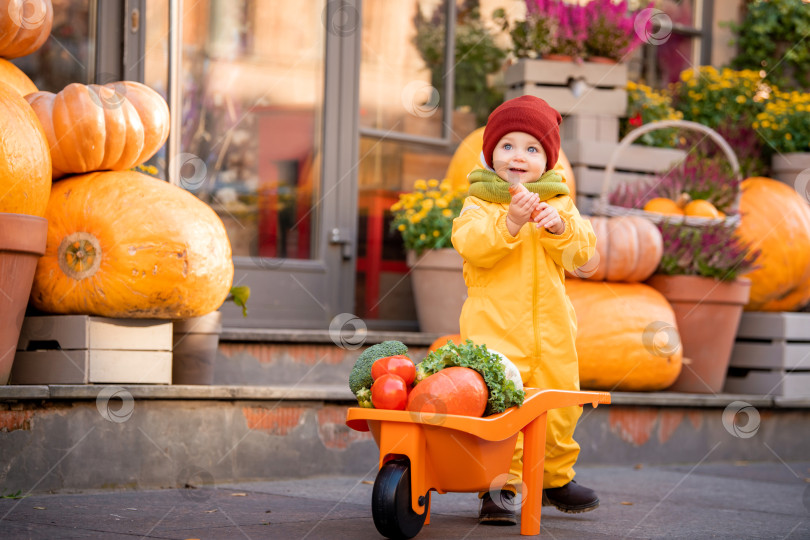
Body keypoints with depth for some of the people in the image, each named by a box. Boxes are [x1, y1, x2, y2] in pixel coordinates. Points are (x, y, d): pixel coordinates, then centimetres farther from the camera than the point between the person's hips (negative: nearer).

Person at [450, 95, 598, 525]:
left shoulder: (560, 203, 12)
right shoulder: (480, 202, 1)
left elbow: (581, 251, 1)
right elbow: (471, 245, -16)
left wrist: (559, 227, -19)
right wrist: (509, 222, -29)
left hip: (551, 329, 4)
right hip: (494, 325, -4)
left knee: (559, 403, 12)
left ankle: (555, 478, 31)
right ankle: (498, 487, -6)